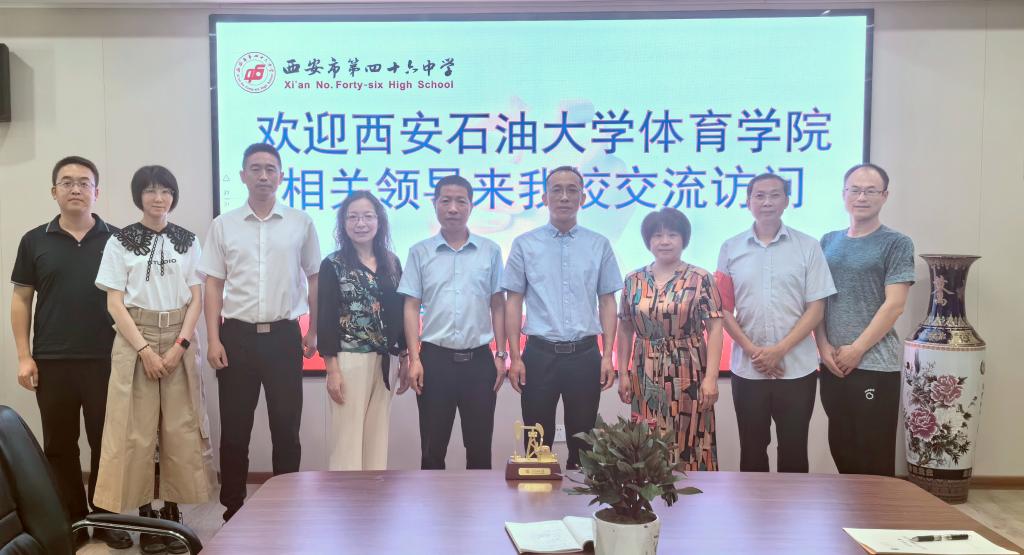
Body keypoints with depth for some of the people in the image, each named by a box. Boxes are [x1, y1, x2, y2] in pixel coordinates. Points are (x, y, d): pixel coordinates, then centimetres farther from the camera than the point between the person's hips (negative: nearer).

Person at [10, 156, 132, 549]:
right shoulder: (35, 241, 5)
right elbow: (21, 300, 7)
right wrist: (24, 356, 0)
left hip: (105, 359, -1)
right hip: (52, 361, 1)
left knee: (107, 442, 5)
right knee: (59, 446, 9)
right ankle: (72, 522, 22)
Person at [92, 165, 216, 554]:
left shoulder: (187, 241, 8)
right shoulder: (120, 242, 2)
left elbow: (196, 300, 5)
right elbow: (115, 304, -3)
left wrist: (179, 346, -9)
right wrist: (145, 350, -12)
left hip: (178, 340, 2)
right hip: (135, 339, -2)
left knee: (180, 427, 0)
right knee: (137, 429, -3)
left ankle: (172, 513, 10)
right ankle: (145, 515, 7)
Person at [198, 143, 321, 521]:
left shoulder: (301, 223, 3)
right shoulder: (224, 225, 4)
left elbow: (314, 279, 9)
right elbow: (213, 285, 3)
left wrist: (314, 331, 7)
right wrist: (213, 340, -4)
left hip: (284, 335, 0)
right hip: (238, 336, 0)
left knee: (286, 427, 6)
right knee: (234, 429, 6)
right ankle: (233, 509, 19)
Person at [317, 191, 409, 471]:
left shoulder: (392, 263, 9)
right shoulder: (333, 265, -3)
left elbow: (400, 314, 13)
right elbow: (326, 318, -6)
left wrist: (405, 359, 9)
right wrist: (332, 369, -11)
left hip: (385, 361, 4)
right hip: (349, 360, -4)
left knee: (377, 437, 10)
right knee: (347, 436, -2)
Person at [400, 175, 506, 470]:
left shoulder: (490, 251, 4)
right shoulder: (420, 252, 3)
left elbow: (498, 306, 7)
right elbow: (411, 308, 2)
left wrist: (501, 355, 2)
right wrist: (414, 359, -6)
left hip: (479, 359, 1)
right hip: (435, 358, 0)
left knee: (480, 447, 8)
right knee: (432, 448, 7)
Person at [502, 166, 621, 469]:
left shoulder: (599, 245, 4)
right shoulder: (524, 244, 2)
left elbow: (607, 302, 6)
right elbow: (514, 302, 2)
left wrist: (608, 356, -1)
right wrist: (515, 357, -3)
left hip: (584, 354, 1)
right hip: (540, 354, -1)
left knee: (582, 440, 11)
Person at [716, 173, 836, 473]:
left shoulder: (808, 246, 1)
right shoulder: (730, 248, 4)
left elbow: (816, 308, -2)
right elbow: (723, 308, 3)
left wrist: (779, 350, -12)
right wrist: (752, 350, -9)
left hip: (797, 367, -1)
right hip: (747, 367, 1)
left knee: (793, 449, 7)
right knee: (752, 449, 10)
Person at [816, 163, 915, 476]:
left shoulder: (896, 244, -3)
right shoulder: (828, 242, 11)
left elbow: (893, 305, -10)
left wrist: (857, 349, -12)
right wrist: (824, 347, -3)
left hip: (875, 364, -5)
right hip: (832, 364, 5)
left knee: (875, 456, 1)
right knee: (840, 448, 13)